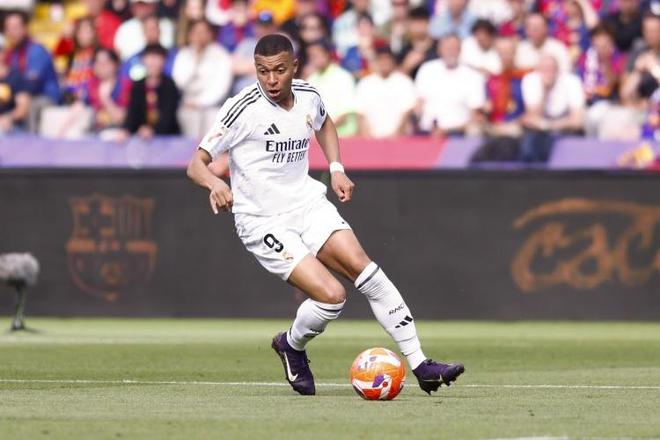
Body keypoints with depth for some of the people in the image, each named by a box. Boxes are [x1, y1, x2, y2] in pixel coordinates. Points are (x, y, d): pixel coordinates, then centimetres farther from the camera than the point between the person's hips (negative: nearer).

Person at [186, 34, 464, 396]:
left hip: (307, 203, 5)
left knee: (362, 268, -15)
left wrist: (336, 169, 14)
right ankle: (291, 346, 13)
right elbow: (196, 163, -15)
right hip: (262, 223, -5)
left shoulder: (308, 97, 2)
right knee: (331, 295, -20)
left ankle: (420, 366, -9)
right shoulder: (243, 109, -16)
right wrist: (215, 184, -36)